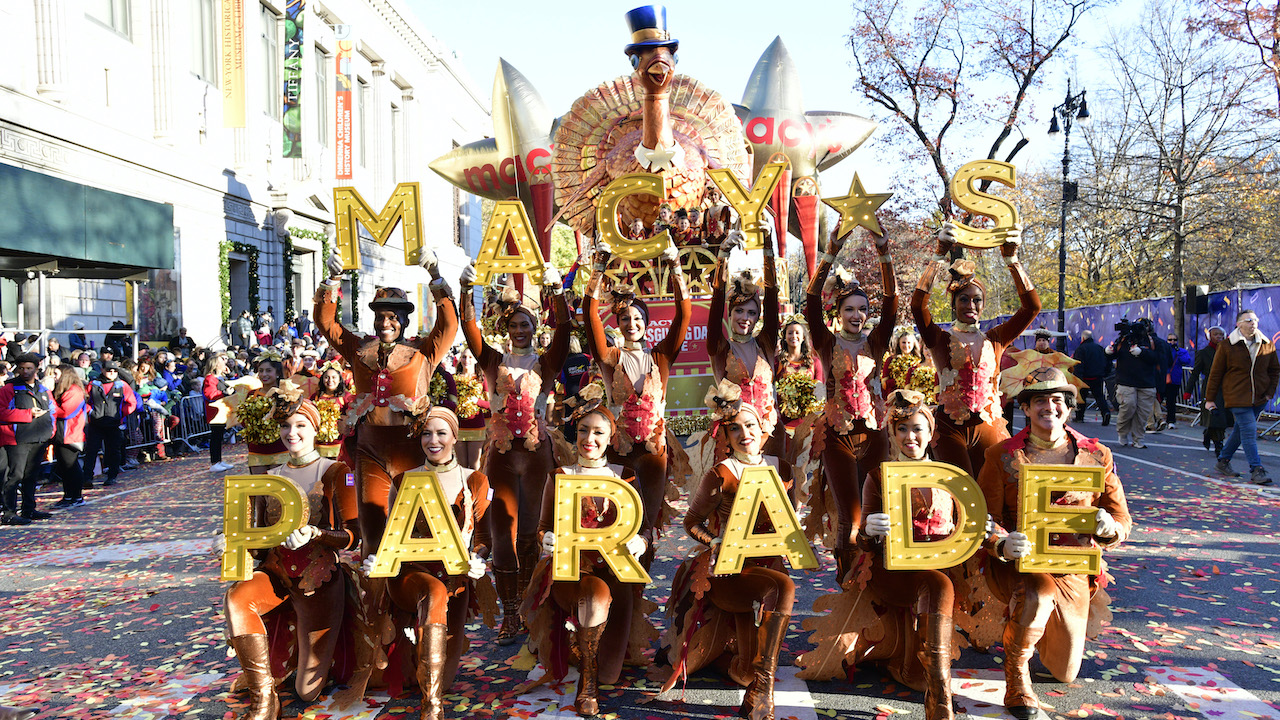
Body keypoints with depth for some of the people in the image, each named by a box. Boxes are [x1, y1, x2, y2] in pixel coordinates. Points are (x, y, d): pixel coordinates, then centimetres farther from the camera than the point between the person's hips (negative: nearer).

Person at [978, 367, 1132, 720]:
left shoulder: (1097, 456, 0)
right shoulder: (1002, 456, -6)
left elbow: (1122, 523, 2)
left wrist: (1108, 528, -23)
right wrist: (1004, 545, -30)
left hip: (1073, 570, 3)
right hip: (1016, 565, -3)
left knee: (1065, 674, 12)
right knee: (1038, 595, -39)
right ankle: (1016, 672, -12)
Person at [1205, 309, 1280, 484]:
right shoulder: (1227, 346, -6)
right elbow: (1216, 373, -1)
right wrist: (1210, 398, 0)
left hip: (1259, 398, 5)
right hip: (1237, 397, -5)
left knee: (1241, 430, 12)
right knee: (1249, 430, -11)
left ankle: (1223, 462, 26)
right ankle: (1256, 470, -10)